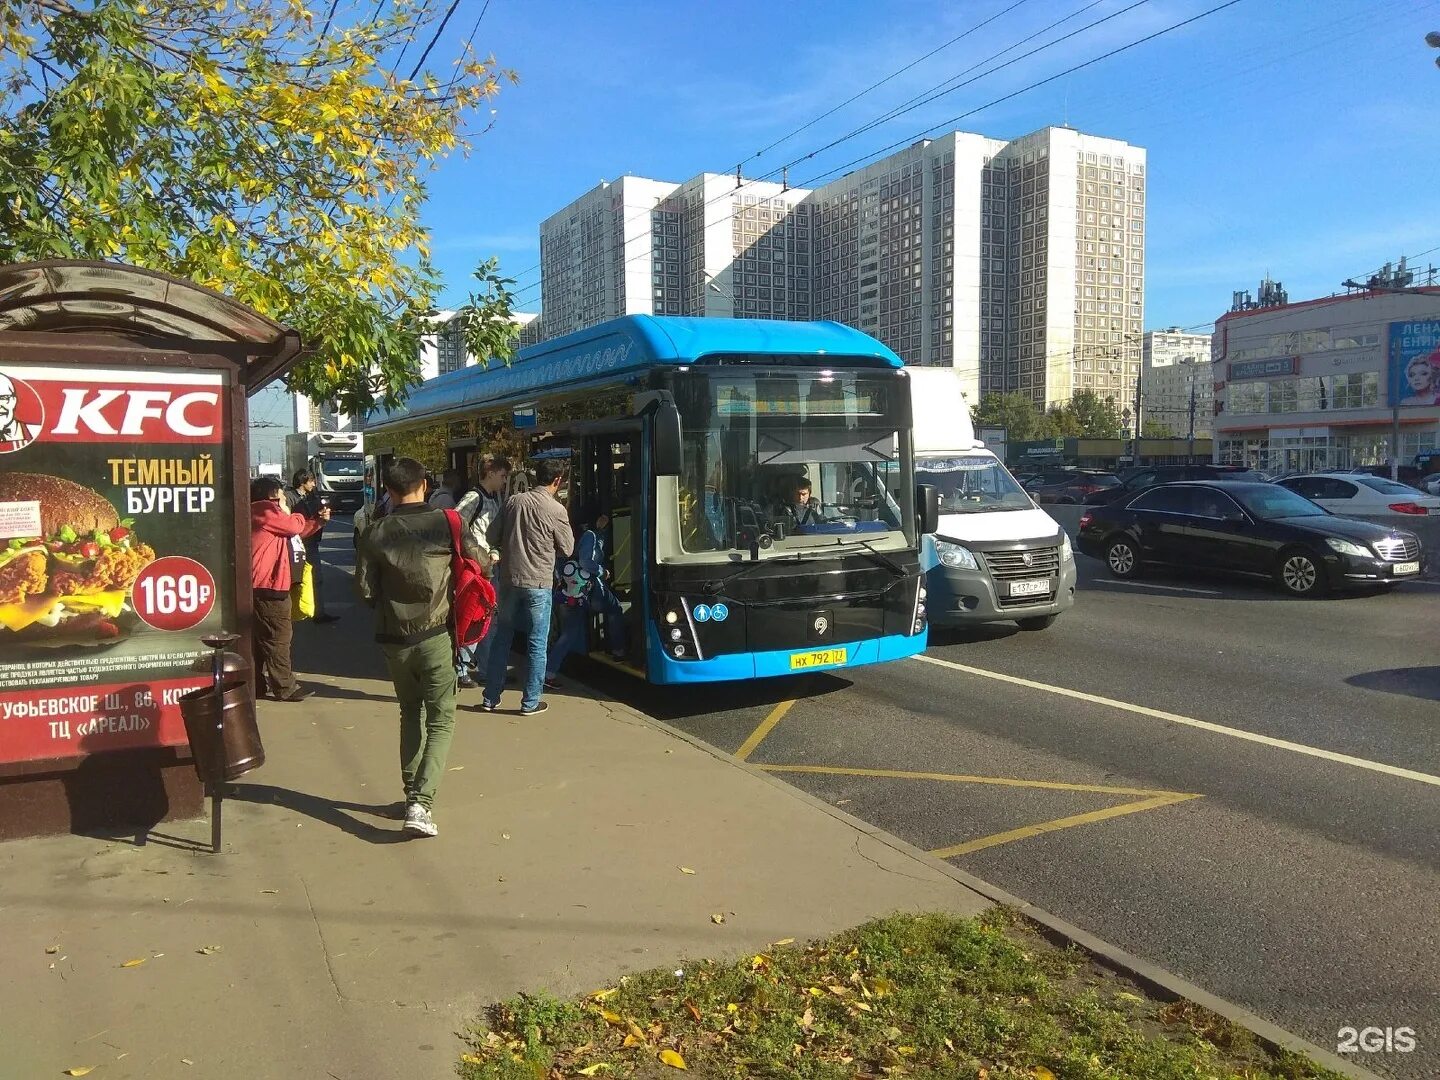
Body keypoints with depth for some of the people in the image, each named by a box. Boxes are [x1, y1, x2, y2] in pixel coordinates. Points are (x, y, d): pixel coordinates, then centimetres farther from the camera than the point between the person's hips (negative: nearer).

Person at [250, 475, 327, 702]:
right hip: (269, 588, -11)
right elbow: (294, 526, -17)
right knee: (278, 637, -6)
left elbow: (297, 532, 27)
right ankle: (285, 688, -1)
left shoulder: (266, 513, 21)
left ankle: (257, 685, 21)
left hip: (260, 587, 11)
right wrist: (289, 513, 4)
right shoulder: (265, 511, -12)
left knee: (259, 637, 14)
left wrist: (318, 521, 18)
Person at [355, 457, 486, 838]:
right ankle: (421, 803, -11)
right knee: (440, 720, 2)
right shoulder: (446, 522, -7)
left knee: (411, 714, 20)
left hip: (393, 639, 3)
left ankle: (412, 793, 22)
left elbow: (364, 588, -2)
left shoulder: (374, 533, -3)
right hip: (435, 637, -3)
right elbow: (480, 563, -2)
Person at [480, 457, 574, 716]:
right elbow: (567, 549, -1)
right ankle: (530, 702, 10)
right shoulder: (555, 509, -10)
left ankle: (490, 698, 20)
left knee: (501, 638, 15)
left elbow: (493, 537, 7)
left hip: (509, 580, 4)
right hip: (538, 583, -4)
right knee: (537, 644, 6)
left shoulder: (513, 501, 2)